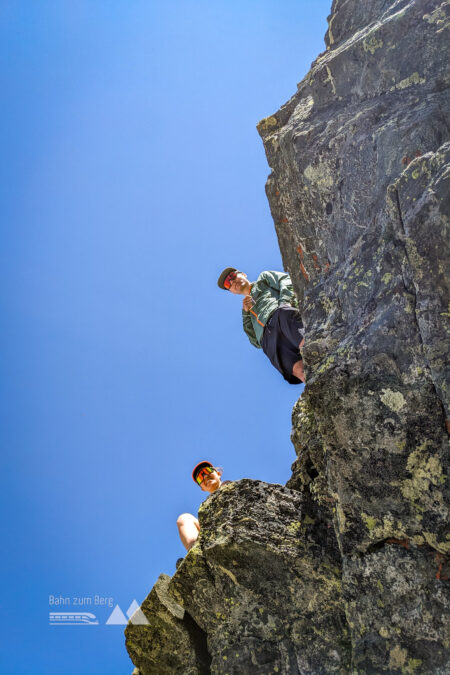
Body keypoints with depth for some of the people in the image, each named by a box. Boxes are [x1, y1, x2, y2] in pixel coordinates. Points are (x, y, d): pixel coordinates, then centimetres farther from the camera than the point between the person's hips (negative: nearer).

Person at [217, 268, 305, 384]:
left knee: (284, 312, -42)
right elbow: (256, 342, 27)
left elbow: (286, 280, 14)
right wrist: (246, 313, 17)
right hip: (267, 334, 3)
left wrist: (285, 302, -4)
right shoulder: (247, 308, 41)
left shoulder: (264, 277, 36)